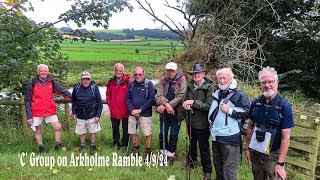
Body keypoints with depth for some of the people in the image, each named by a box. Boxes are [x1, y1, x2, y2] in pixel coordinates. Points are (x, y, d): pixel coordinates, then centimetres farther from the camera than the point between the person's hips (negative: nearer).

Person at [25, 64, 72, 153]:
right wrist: (29, 115, -8)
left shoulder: (51, 81, 2)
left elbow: (62, 91, 7)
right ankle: (41, 148, 26)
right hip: (37, 112, -2)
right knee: (38, 131, 9)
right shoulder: (32, 83, -6)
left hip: (50, 111, 3)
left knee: (58, 127, -1)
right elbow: (27, 100, -4)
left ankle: (58, 146, 18)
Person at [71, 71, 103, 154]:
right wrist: (74, 113, 7)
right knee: (81, 132, 14)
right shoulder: (76, 88, -4)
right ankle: (82, 146, 33)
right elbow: (73, 101, 10)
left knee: (93, 131, 9)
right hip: (80, 115, 2)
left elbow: (100, 103, -7)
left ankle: (93, 146, 27)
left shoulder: (94, 87, -10)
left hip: (92, 115, -2)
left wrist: (98, 115, -11)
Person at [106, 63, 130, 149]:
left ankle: (125, 143, 24)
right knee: (115, 128, 17)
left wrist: (129, 108, -9)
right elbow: (108, 96, 8)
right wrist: (111, 106, 1)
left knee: (125, 128, 8)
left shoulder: (127, 82, -7)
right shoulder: (111, 82, 3)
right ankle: (116, 142, 34)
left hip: (125, 111, -3)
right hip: (114, 111, 3)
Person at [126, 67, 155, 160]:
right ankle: (135, 149, 30)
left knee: (147, 133, 1)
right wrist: (132, 110, -9)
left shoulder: (149, 84, -7)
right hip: (132, 113, 4)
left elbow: (151, 99, -12)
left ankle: (148, 151, 19)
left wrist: (140, 110, -14)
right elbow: (127, 99, 6)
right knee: (133, 133, 11)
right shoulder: (131, 84, 5)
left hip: (145, 114, -3)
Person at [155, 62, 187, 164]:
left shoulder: (182, 80, -8)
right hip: (164, 112, 3)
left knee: (174, 135, 7)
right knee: (162, 133, 11)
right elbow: (159, 95, -6)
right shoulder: (162, 80, 3)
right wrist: (166, 104, -25)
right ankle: (164, 152, 29)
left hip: (176, 112, -3)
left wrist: (164, 106, -19)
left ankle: (171, 154, 24)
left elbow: (180, 96, -17)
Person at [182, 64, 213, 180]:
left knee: (204, 147, 8)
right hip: (190, 121, 6)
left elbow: (208, 105, -22)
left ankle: (207, 170, 25)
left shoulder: (209, 87, -16)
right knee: (192, 143, 24)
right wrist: (186, 104, -11)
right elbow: (185, 99, 11)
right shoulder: (190, 86, 2)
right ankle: (191, 162, 46)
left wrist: (193, 102, -24)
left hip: (202, 123, -5)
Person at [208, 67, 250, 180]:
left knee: (229, 170, 0)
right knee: (217, 166, 23)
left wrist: (229, 111, -19)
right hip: (216, 136, 7)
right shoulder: (216, 93, 11)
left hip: (230, 138, -7)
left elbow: (247, 113, -15)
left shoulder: (238, 94, -9)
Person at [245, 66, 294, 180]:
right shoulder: (256, 102, -4)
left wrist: (280, 163, -16)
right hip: (255, 152, 4)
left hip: (273, 155, -4)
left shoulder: (285, 106, -16)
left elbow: (285, 137, -16)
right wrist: (247, 148, 5)